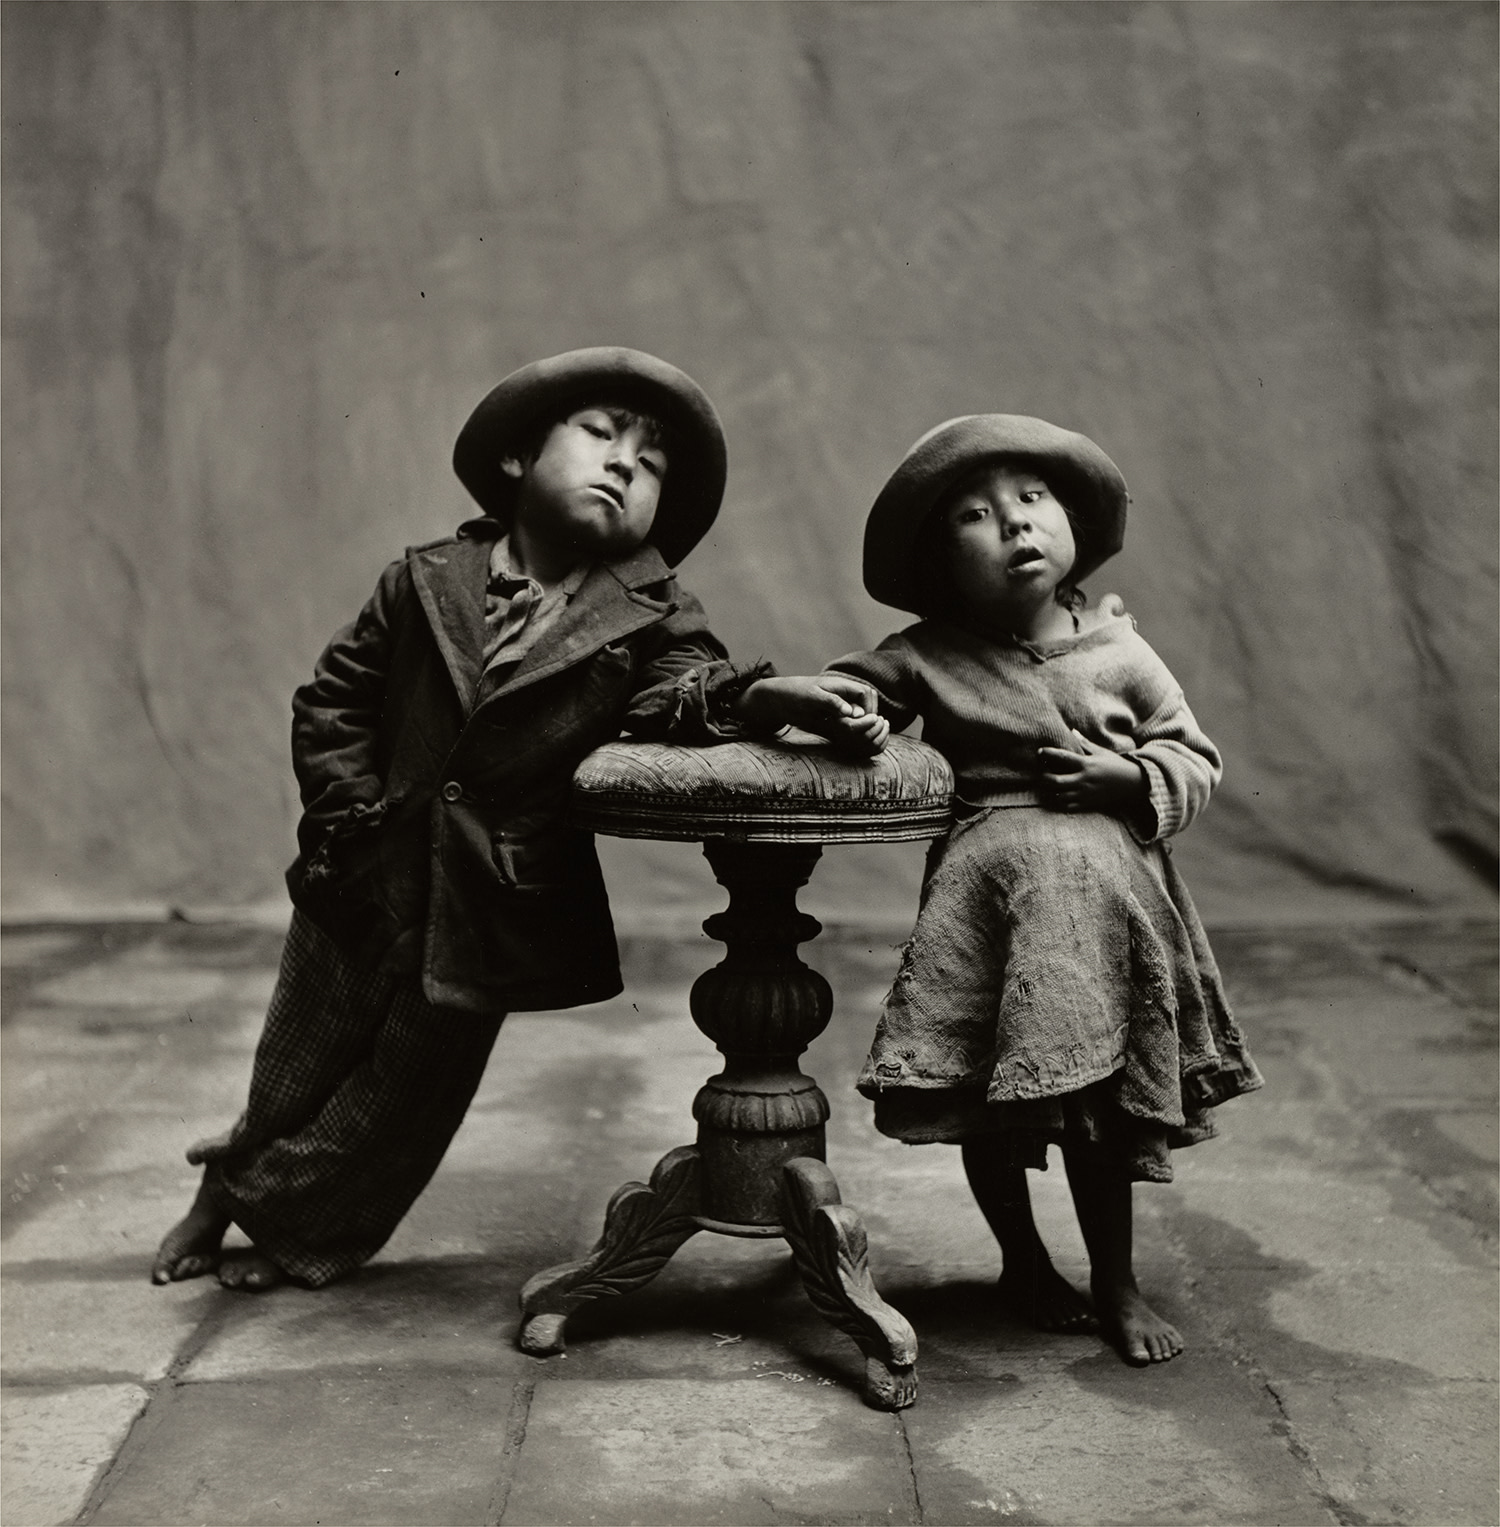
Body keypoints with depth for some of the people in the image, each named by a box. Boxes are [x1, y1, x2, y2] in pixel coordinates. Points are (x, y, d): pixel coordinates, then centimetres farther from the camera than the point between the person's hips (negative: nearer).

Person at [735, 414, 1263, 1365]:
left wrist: (1129, 777, -11)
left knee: (1104, 1099, 5)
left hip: (1107, 893, 0)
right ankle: (1022, 1260, 32)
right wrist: (847, 714, -18)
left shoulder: (1120, 653, 2)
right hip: (987, 884, 0)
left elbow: (1197, 759, 9)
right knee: (992, 1101, 7)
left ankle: (1116, 1282, 24)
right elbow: (844, 692, 5)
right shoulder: (929, 658, -1)